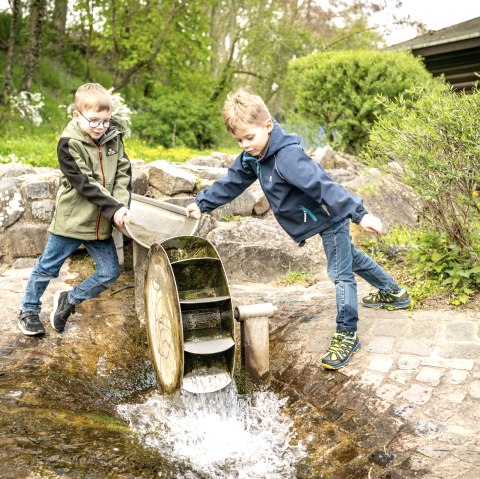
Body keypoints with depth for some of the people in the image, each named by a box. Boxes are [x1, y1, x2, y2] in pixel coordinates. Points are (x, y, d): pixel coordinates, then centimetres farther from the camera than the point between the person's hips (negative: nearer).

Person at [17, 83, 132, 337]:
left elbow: (124, 172, -1)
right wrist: (114, 209, -27)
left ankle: (69, 300, 26)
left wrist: (121, 205, -17)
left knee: (110, 272, 7)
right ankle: (29, 311, 32)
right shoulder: (69, 143, -16)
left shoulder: (113, 136, 0)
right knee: (47, 268, 11)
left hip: (100, 222, 5)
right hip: (71, 219, -5)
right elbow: (86, 184, -22)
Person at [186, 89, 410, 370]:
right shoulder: (252, 157, -5)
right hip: (319, 219, 11)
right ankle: (393, 292, 46)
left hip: (330, 218, -11)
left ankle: (347, 335, 5)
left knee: (341, 273, -5)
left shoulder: (287, 156, -34)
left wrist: (360, 214, -44)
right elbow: (231, 182, 9)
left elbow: (324, 186, -40)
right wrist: (203, 204, 13)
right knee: (351, 258, 26)